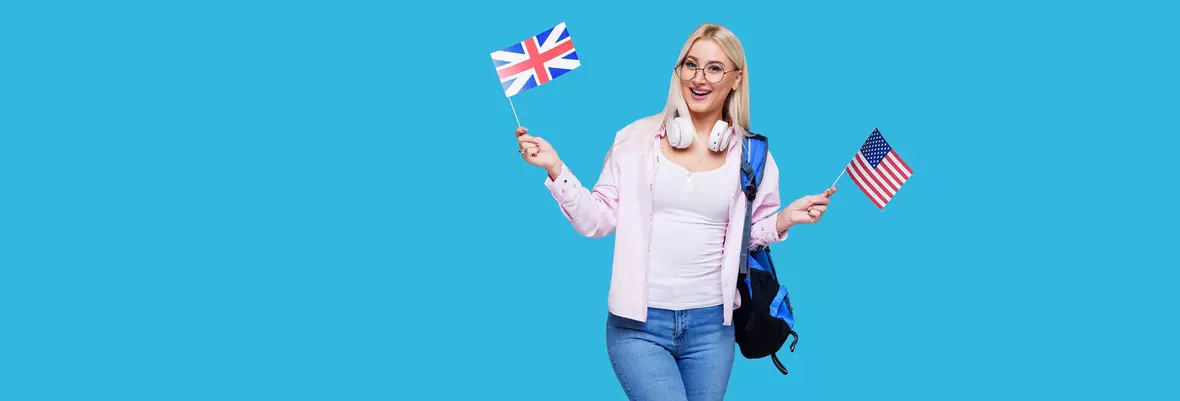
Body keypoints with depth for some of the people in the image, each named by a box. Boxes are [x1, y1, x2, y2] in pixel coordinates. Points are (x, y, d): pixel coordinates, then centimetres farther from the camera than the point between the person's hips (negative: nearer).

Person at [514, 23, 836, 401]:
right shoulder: (637, 139, -1)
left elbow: (752, 233, 11)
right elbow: (599, 219, -2)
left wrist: (787, 218, -7)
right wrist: (555, 168, -12)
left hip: (711, 325, 3)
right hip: (638, 322, -2)